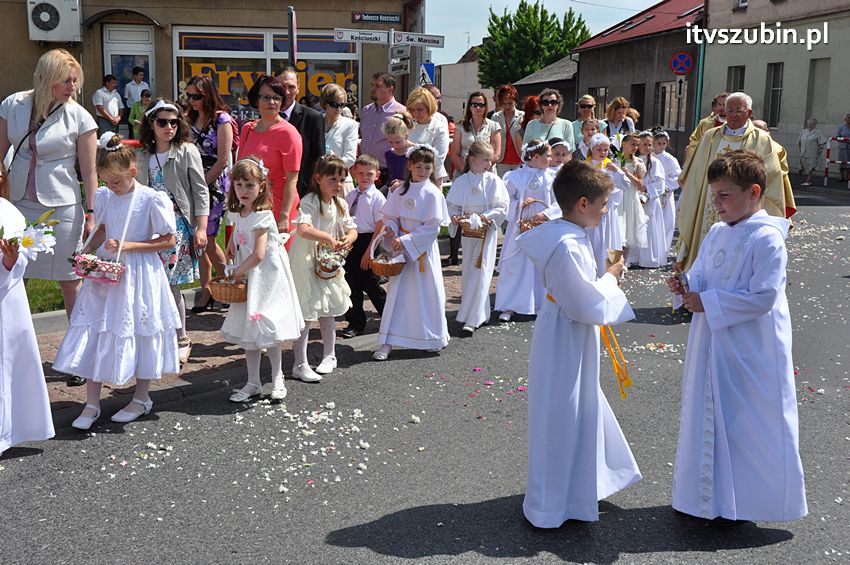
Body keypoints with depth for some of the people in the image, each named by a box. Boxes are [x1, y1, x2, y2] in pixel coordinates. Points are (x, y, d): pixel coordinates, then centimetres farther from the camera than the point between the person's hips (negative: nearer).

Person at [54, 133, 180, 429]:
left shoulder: (152, 199, -12)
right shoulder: (103, 196, 4)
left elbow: (169, 240, -11)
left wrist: (127, 245, -17)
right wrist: (86, 251, 1)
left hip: (139, 274, -5)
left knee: (138, 333, 6)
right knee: (95, 334, 2)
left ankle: (141, 398, 25)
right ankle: (92, 404, 12)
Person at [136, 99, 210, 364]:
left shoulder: (187, 152, -1)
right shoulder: (143, 157, 12)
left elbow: (200, 192, -4)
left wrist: (201, 228, -10)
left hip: (178, 223, -4)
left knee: (169, 283, -6)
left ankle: (181, 339, 8)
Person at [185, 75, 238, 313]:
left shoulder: (222, 120, -8)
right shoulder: (192, 118, 12)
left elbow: (222, 161, -12)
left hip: (215, 186, -6)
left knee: (207, 239, -6)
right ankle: (206, 289, 14)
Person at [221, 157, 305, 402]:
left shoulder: (262, 216, -20)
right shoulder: (237, 213, 3)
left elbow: (258, 254, -23)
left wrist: (239, 271, -11)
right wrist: (232, 243, 13)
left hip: (267, 276, -8)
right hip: (247, 277, 8)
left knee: (267, 328, -2)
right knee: (248, 329, 9)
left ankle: (277, 378, 16)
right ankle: (253, 383, 18)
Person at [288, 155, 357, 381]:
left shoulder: (340, 204, 5)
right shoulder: (309, 202, -20)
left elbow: (352, 229, 8)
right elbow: (303, 229, -36)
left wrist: (348, 239, -14)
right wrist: (328, 238, -39)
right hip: (305, 265, -7)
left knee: (328, 311, 18)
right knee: (304, 314, -4)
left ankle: (329, 356, 33)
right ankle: (300, 365, 2)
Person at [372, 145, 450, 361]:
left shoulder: (433, 193, -9)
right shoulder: (401, 191, 6)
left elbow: (433, 227, -13)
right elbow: (390, 216, 13)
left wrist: (406, 240, -18)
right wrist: (390, 228, -11)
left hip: (424, 248, -4)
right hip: (401, 247, 4)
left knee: (428, 292, 6)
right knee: (396, 292, 2)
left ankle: (436, 337, 26)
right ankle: (387, 343, 5)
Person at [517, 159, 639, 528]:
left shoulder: (563, 234, 5)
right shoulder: (569, 247, -27)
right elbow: (588, 306, -26)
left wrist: (604, 281, 4)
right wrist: (610, 278, -11)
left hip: (566, 335, 11)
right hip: (565, 341, -11)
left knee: (584, 407, 24)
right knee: (560, 419, 3)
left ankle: (583, 483, 44)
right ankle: (549, 507, 18)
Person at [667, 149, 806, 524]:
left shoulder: (767, 239, -17)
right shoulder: (717, 233, 7)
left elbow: (764, 296, -22)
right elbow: (701, 275, 16)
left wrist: (708, 303, -20)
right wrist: (686, 285, -7)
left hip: (751, 349, -8)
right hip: (712, 343, 8)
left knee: (745, 420, 3)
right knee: (709, 415, 16)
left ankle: (742, 500, 19)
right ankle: (709, 494, 31)